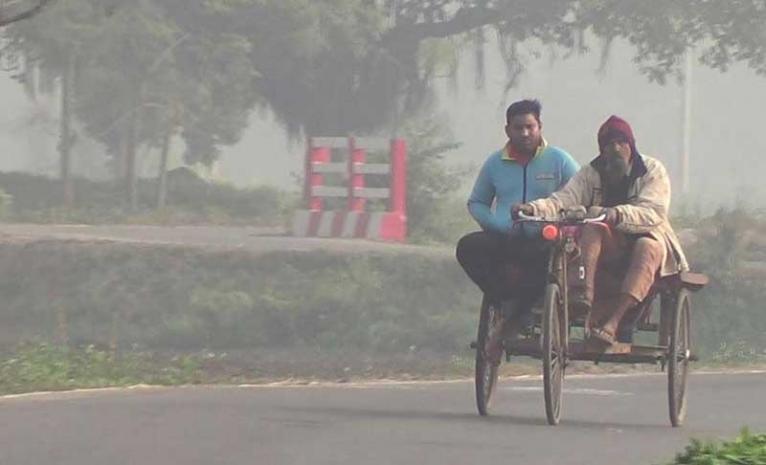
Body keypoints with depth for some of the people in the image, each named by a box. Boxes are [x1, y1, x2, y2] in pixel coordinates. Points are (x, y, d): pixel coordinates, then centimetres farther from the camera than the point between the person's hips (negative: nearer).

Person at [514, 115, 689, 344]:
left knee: (647, 247, -37)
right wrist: (534, 208, -32)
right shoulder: (592, 174, 5)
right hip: (608, 248, 2)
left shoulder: (652, 171, -3)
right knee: (592, 228, -29)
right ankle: (585, 292, -49)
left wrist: (616, 214, -40)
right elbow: (564, 200, -10)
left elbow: (653, 213, -20)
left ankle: (611, 323, -49)